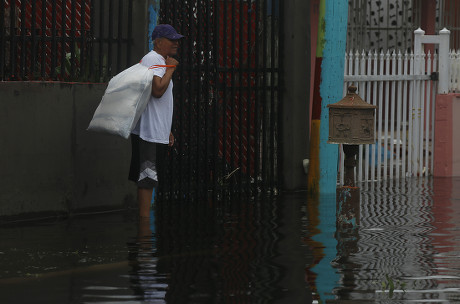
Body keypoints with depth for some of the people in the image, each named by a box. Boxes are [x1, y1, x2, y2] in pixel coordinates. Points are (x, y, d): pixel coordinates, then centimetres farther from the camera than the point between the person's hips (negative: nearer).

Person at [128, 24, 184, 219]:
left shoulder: (160, 61, 22)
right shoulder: (152, 60, -11)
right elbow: (158, 90, -25)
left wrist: (167, 130, 26)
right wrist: (171, 68, -12)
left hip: (156, 133, 10)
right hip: (148, 130, -10)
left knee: (148, 177, 10)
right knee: (147, 177, -12)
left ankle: (144, 218, 13)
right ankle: (144, 218, -14)